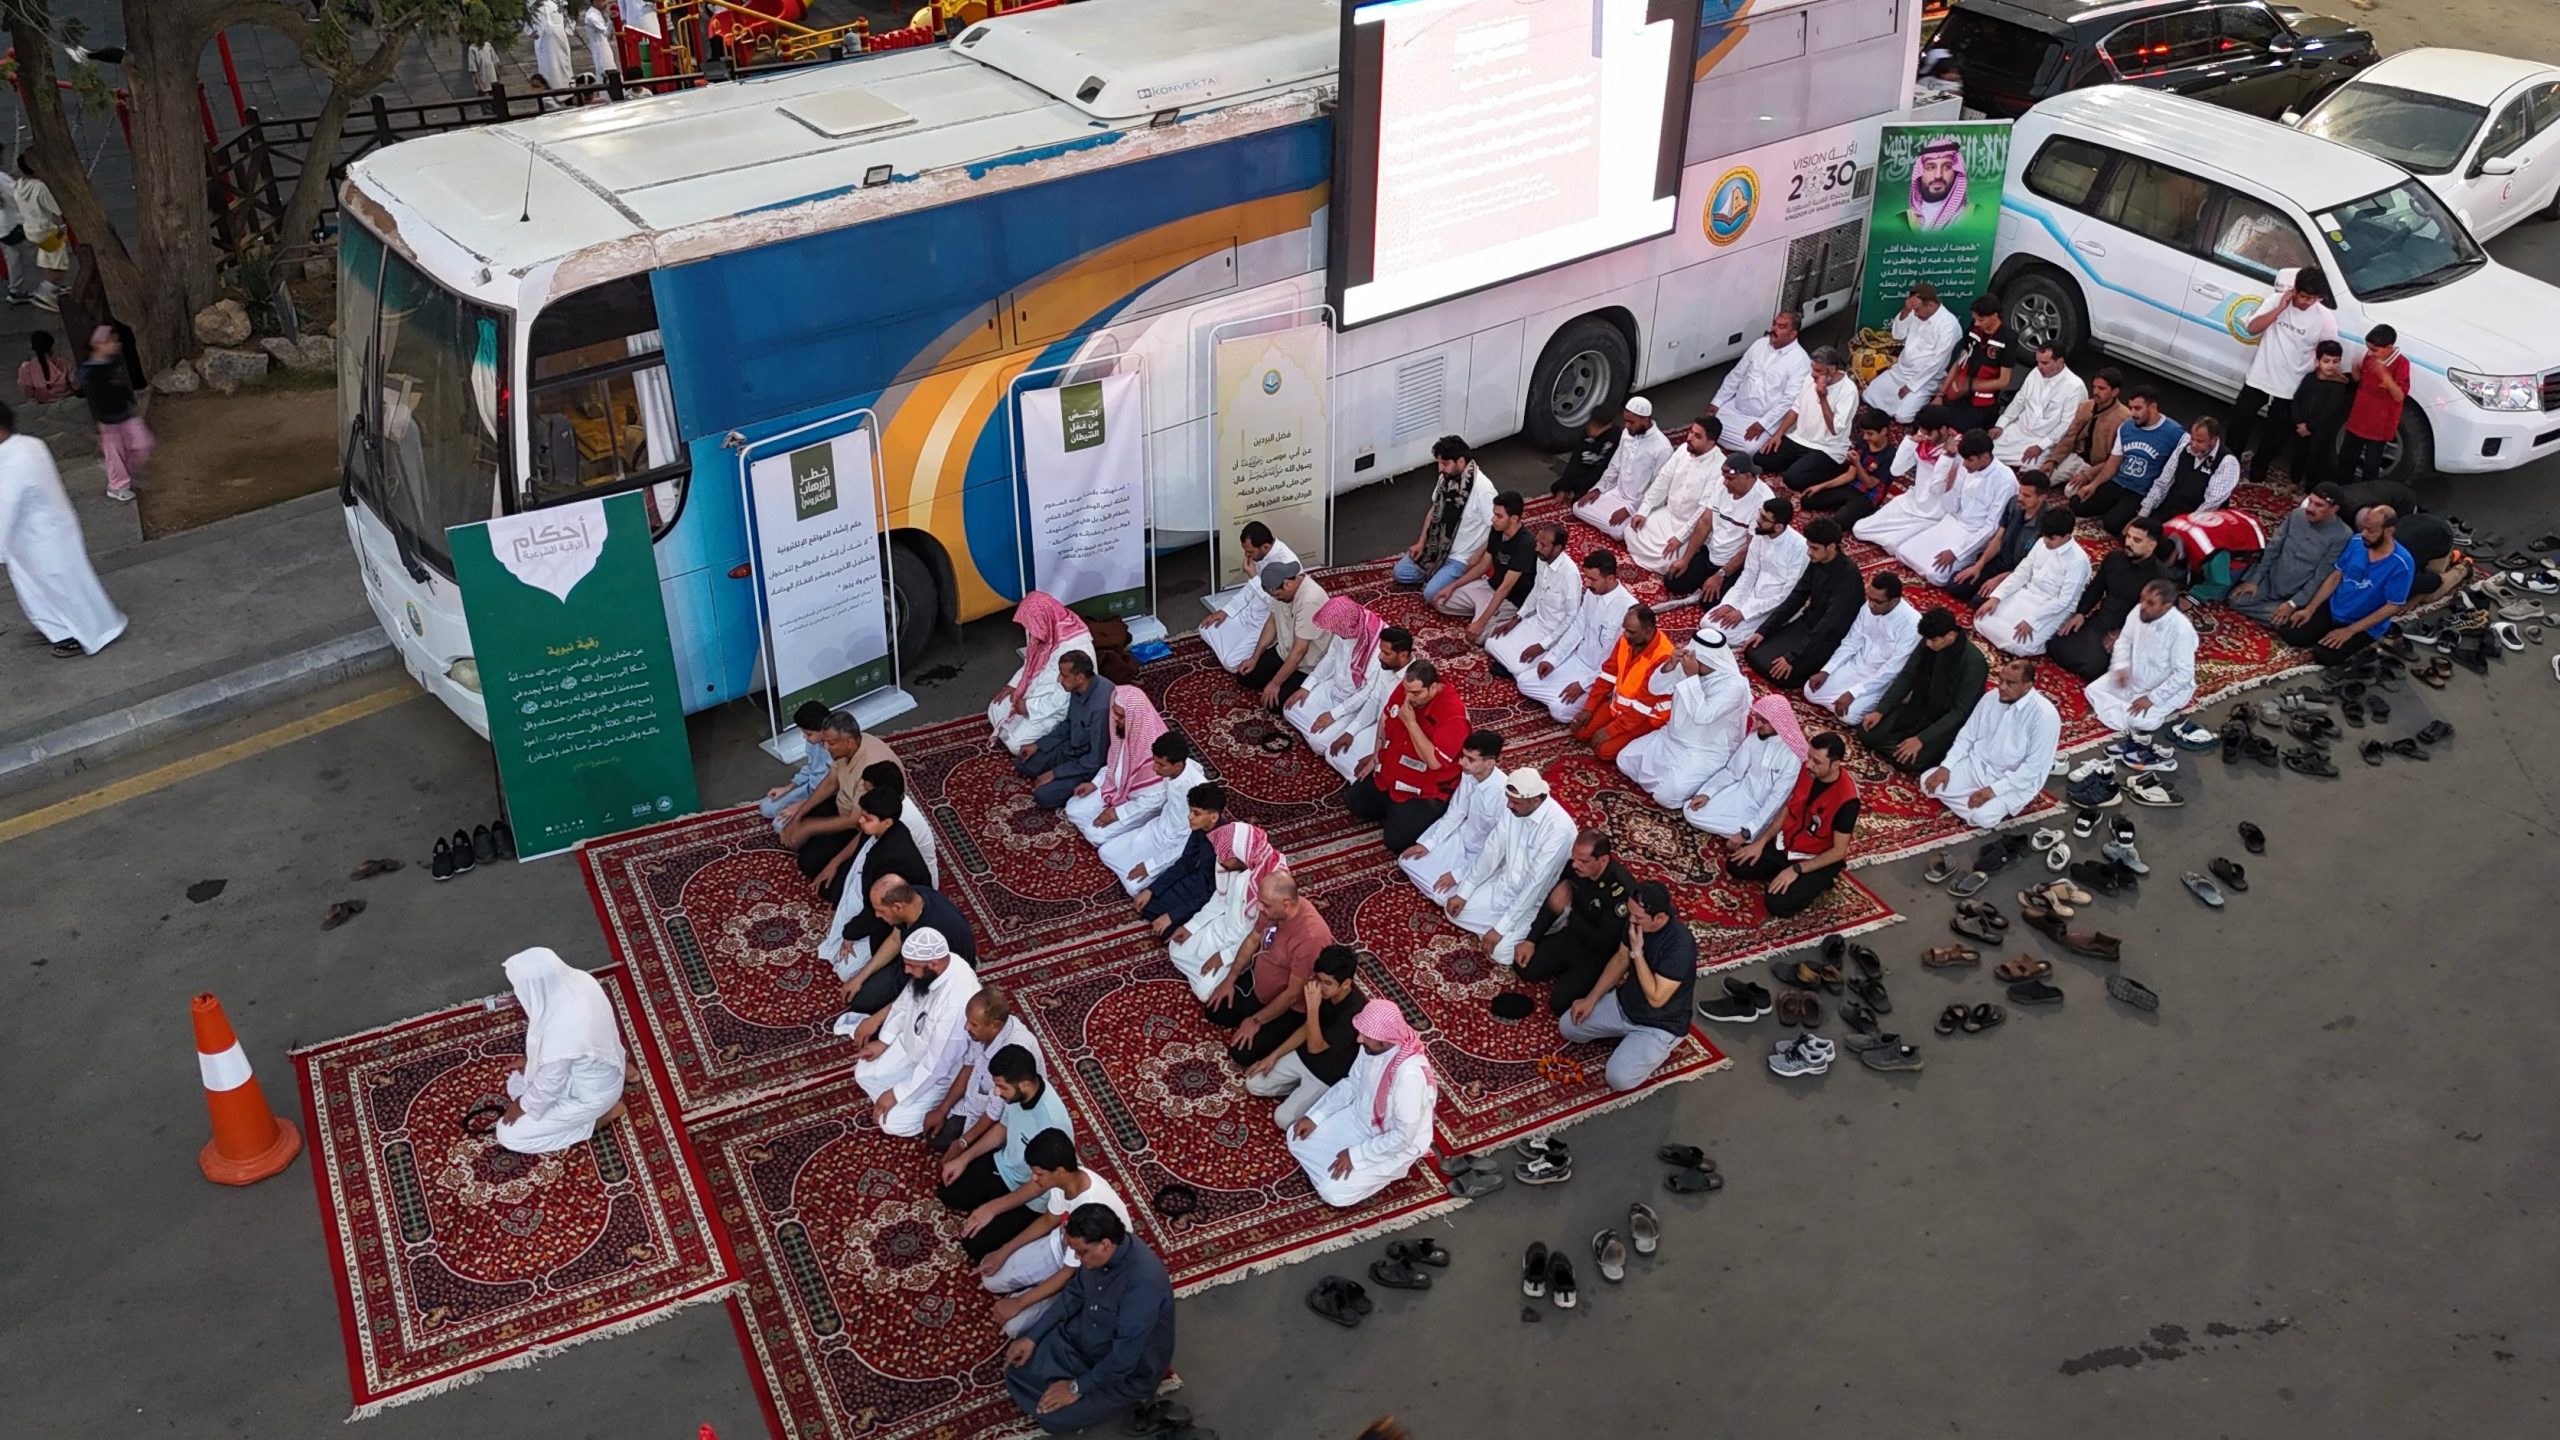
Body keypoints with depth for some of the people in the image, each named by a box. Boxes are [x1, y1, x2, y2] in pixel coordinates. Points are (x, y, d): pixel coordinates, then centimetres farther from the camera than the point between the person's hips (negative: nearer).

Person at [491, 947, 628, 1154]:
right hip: (601, 1064, 7)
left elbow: (547, 1088, -22)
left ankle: (597, 1116, 5)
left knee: (509, 1134, 2)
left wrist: (522, 1106, -3)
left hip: (590, 1095, -7)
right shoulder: (578, 980, -19)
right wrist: (529, 1060, 10)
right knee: (516, 1084, 22)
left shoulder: (559, 1035, -41)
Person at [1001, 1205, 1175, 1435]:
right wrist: (1032, 1336, -1)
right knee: (1018, 1364, -1)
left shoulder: (1143, 1282, -39)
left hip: (1127, 1370, -7)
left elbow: (1124, 1357, -32)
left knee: (1052, 1416, -14)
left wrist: (1077, 1388, -21)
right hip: (1085, 1336, 7)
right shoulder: (1100, 1251, -14)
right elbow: (1074, 1294, 5)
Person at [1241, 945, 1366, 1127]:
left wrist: (1313, 1006, -39)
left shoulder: (1355, 1011, -35)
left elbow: (1315, 1047, -30)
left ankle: (1326, 1098, 7)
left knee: (1283, 1118, -12)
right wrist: (1274, 1056, 1)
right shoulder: (1327, 993, -11)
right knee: (1253, 1084, 3)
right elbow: (1306, 1028, 4)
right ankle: (1299, 1091, 16)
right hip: (1304, 1056, 7)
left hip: (1329, 1074, -7)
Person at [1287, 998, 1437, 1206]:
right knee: (1297, 1138, -1)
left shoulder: (1409, 1074, -38)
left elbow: (1403, 1136, -30)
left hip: (1396, 1145, -7)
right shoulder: (1372, 1047, -15)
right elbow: (1351, 1084, 4)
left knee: (1333, 1192, -16)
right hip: (1360, 1118, 7)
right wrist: (1314, 1117, -3)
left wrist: (1356, 1155, -23)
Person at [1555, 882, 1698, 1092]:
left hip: (1659, 1025, -7)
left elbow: (1656, 998, -32)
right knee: (1568, 1026, 2)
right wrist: (1591, 999, 2)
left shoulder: (1680, 945, -36)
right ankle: (1628, 1036, 16)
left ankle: (1654, 1047, 7)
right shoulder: (1636, 922, -12)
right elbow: (1620, 959, 6)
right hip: (1624, 1003, 7)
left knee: (1619, 1079, -22)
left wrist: (1637, 952, -33)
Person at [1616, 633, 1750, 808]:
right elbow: (1656, 688, -1)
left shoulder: (1734, 685, -25)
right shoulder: (1690, 665, -5)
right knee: (1625, 760, 3)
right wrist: (1672, 664, -19)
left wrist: (1692, 676, -31)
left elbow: (1701, 716, -33)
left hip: (1705, 754, -7)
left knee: (1666, 795, -25)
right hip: (1672, 738, 8)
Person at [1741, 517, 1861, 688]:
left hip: (1829, 639, -8)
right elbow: (1795, 598, 7)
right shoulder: (1816, 562, -3)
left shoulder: (1848, 575, -27)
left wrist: (1792, 658, -29)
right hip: (1806, 623, 8)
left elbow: (1830, 625, -29)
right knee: (1753, 652, -1)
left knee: (1779, 674, -24)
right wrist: (1763, 630, -1)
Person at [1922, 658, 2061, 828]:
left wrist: (1994, 789, -26)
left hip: (2014, 782, -6)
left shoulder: (2045, 715, -21)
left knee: (1983, 817, -30)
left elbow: (2034, 767, -22)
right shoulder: (1991, 698, -3)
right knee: (1928, 784, -10)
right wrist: (1946, 766, -8)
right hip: (1977, 766, 6)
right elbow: (1967, 736, 7)